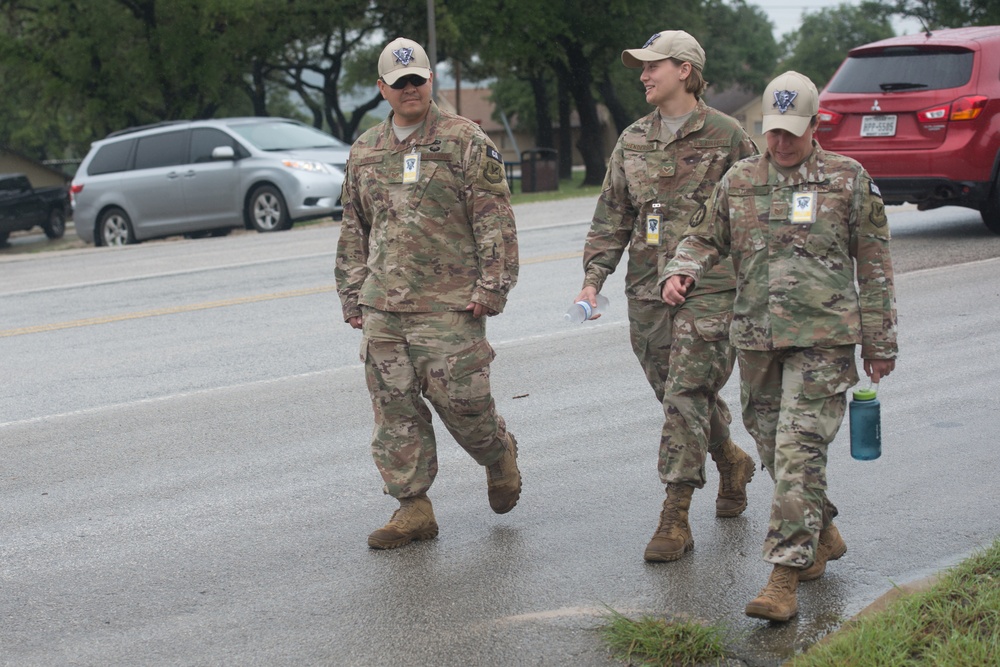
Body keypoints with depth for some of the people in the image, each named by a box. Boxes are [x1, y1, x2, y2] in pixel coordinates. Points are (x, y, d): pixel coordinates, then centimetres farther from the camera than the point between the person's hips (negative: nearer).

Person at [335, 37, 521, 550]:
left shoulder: (466, 141, -1)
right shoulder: (364, 151, 14)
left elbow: (495, 220, -5)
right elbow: (353, 230, 21)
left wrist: (491, 286, -11)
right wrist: (352, 296, 16)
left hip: (448, 305, -5)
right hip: (382, 309, 5)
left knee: (460, 401, -4)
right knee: (395, 410, 3)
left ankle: (500, 457, 27)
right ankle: (413, 508, 11)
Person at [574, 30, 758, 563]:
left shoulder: (726, 136, -3)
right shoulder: (633, 141, 11)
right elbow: (612, 216, 12)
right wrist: (594, 278, 1)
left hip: (708, 288, -5)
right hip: (647, 289, 5)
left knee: (686, 397, -11)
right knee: (677, 395, 12)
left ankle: (675, 520, -9)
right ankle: (731, 461, 40)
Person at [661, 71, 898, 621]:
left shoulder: (848, 180, 1)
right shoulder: (739, 180, 9)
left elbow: (874, 267, 5)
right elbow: (705, 236, 19)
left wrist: (879, 344, 4)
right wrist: (681, 270, -5)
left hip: (823, 338, -4)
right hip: (756, 338, 4)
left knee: (800, 452, -12)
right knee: (771, 446, 12)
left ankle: (784, 577, -11)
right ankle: (822, 535, 35)